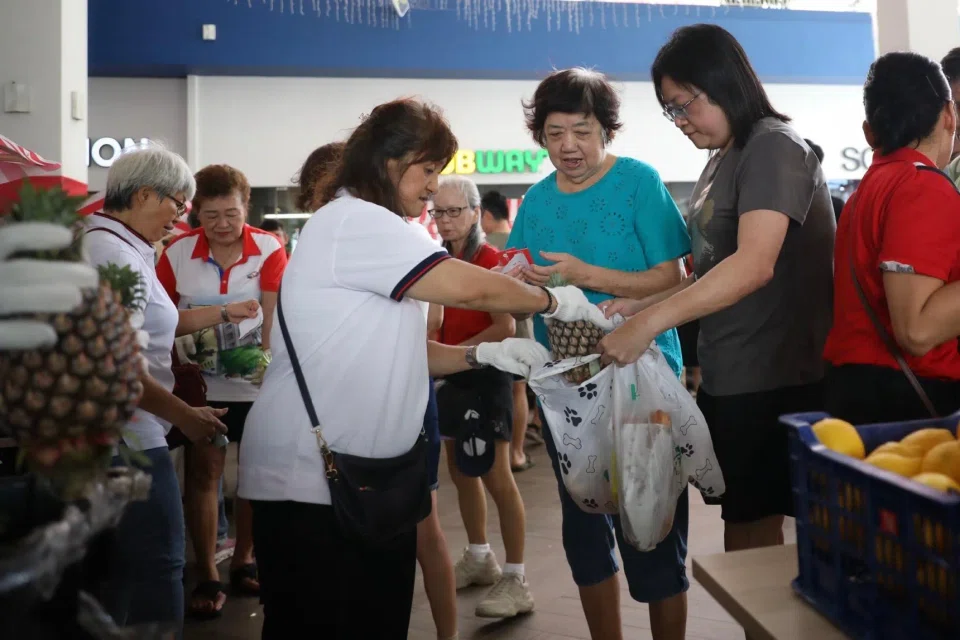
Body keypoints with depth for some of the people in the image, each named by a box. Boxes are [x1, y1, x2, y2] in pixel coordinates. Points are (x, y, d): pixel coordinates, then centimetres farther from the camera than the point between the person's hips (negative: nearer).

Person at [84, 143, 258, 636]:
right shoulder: (116, 255, -17)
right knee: (159, 568, -2)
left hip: (119, 435, 11)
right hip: (129, 440, -11)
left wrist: (224, 313, 21)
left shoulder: (120, 247, 14)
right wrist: (185, 415, -16)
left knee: (121, 567, 20)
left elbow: (152, 322, 20)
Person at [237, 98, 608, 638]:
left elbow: (397, 354, 16)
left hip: (363, 473, 10)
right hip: (311, 477, -9)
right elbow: (469, 288, -19)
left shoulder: (370, 232, 18)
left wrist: (484, 355, 3)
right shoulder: (356, 221, -14)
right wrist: (556, 301, -3)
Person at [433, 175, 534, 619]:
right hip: (452, 376, 8)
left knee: (496, 477, -5)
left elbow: (506, 327, -18)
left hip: (485, 374, -8)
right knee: (461, 471, 16)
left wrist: (457, 352, -18)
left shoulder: (489, 258, -12)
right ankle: (479, 558, 32)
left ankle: (515, 581, 3)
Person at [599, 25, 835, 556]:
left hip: (776, 381, -8)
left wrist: (649, 323, -29)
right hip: (729, 378, 8)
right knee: (745, 520, 14)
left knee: (757, 523, 1)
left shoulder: (773, 148, -12)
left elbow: (755, 265, -26)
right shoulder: (721, 161, 14)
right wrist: (638, 307, 3)